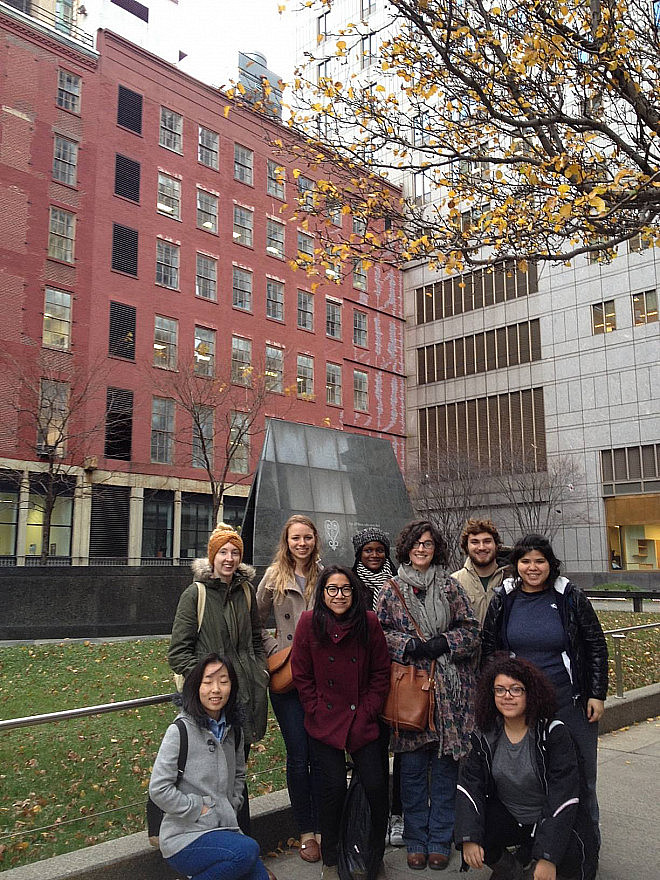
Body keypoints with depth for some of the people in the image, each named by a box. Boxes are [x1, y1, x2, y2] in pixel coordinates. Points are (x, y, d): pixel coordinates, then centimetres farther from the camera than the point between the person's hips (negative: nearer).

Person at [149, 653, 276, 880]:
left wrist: (231, 808, 8)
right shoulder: (181, 730, -14)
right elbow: (159, 789, -17)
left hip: (224, 831, 6)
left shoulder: (232, 729, 7)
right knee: (247, 850, -29)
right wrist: (198, 809, -14)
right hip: (184, 839, -6)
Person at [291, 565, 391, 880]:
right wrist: (317, 710, -5)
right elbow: (302, 675, 0)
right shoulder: (309, 622, -6)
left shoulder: (369, 622, -5)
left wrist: (367, 711, -3)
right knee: (333, 788, -3)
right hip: (324, 723, -1)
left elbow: (381, 672, 2)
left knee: (376, 786, -3)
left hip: (363, 721, 1)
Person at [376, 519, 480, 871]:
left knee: (445, 763, 6)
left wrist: (444, 644, -11)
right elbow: (379, 632, 1)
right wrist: (409, 646, -12)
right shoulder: (392, 589, 4)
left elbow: (471, 628, 4)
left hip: (449, 687, 1)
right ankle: (416, 841, 23)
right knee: (412, 765, 6)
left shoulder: (450, 586, 6)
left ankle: (440, 841, 22)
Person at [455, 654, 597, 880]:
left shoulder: (553, 732, -17)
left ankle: (533, 857, 6)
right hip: (507, 817, 2)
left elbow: (563, 798, -21)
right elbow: (469, 786, -9)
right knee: (461, 831, -24)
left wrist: (548, 857, -28)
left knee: (573, 859, -31)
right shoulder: (485, 736, -5)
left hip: (549, 820, -2)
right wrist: (469, 838, -25)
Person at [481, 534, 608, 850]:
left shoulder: (570, 598, -5)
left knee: (580, 774, 8)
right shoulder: (502, 601, -1)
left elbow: (596, 646, 0)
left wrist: (597, 695, -3)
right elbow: (488, 651, 8)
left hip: (570, 702, -1)